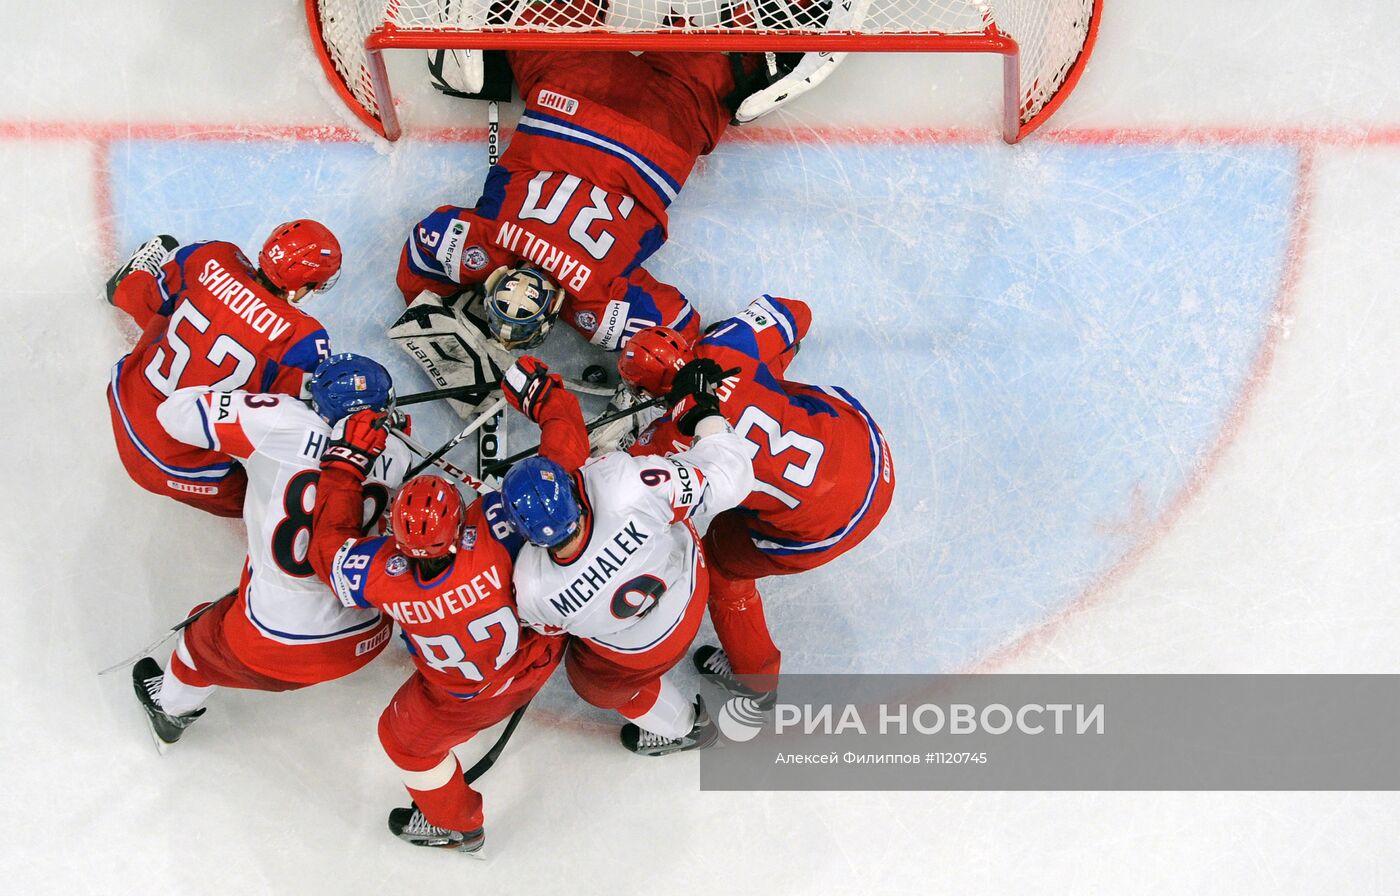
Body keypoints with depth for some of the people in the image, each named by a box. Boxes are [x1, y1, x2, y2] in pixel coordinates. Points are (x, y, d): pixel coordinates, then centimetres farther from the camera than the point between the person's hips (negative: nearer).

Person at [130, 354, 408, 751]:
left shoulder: (289, 426, -19)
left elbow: (176, 411, -13)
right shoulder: (396, 457, -10)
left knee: (206, 640, 31)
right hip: (367, 641, 2)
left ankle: (170, 709, 60)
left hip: (276, 651, -2)